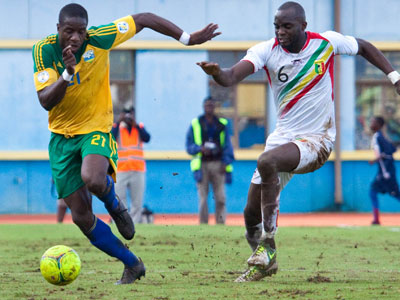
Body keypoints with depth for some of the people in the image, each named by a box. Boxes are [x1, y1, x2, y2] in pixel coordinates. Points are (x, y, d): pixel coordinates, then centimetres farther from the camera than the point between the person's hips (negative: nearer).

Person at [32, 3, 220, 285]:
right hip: (62, 136, 2)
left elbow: (144, 19, -4)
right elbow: (46, 101, -18)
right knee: (81, 217, -1)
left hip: (96, 129, -2)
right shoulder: (44, 51, -11)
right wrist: (68, 73, -34)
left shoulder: (98, 39, -14)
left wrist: (187, 38, -5)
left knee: (94, 180, -36)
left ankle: (115, 205, 2)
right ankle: (132, 264, 18)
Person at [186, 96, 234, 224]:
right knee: (203, 198, -3)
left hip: (218, 164, 1)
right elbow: (189, 146, 6)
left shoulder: (222, 124, 13)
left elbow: (227, 146, 11)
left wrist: (226, 162, -2)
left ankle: (221, 224, -6)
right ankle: (203, 226, 0)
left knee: (220, 197, -7)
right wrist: (201, 149, -14)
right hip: (201, 164, -1)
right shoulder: (195, 124, 9)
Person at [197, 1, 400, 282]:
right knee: (252, 213, 2)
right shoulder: (266, 51, -8)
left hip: (317, 140, -4)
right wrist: (217, 73, -47)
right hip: (284, 134, 4)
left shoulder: (326, 43, -8)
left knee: (267, 161, -33)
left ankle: (267, 245, -23)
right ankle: (265, 263, 31)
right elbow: (233, 76, -24)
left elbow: (365, 48, 11)